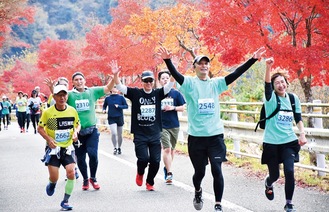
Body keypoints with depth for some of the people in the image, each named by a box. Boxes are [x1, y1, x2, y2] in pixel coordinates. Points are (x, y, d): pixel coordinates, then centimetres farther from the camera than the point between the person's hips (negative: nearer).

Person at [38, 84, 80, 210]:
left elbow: (78, 124, 14)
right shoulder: (48, 112, -9)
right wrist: (48, 139, -16)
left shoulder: (72, 111, -2)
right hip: (53, 148, -2)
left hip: (67, 148, 2)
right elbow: (40, 128, 0)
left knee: (71, 173, -15)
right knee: (54, 177, -5)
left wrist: (75, 132, -7)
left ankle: (65, 201, 2)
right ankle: (52, 184, 36)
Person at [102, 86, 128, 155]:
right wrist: (104, 110, -7)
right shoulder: (107, 98, -1)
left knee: (119, 134, 9)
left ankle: (119, 148, 28)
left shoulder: (121, 97, -2)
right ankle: (115, 148, 2)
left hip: (119, 118, 1)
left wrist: (119, 106, -14)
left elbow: (126, 106, 0)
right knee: (113, 133, -16)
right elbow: (104, 106, 13)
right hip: (111, 118, -1)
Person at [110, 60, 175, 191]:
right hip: (140, 134, -2)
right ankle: (140, 173, 22)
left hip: (155, 134, 2)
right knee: (143, 158, -13)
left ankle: (150, 182, 27)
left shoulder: (158, 93, 3)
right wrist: (115, 75, -29)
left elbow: (170, 85, -8)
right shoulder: (135, 93, -1)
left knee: (155, 161, 2)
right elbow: (120, 87, -10)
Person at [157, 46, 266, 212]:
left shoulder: (216, 83, 5)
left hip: (216, 135, 1)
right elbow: (175, 74, -21)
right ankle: (198, 192, 41)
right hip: (196, 136, -1)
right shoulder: (189, 83, -3)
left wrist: (253, 59, -14)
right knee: (199, 171, 9)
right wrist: (167, 60, -40)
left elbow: (235, 74, -4)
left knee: (216, 170, -6)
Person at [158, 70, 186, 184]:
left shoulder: (176, 93, 2)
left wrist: (173, 108, -11)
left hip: (174, 125, 3)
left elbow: (182, 108, 4)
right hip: (162, 126, -3)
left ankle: (167, 168, 33)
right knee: (167, 149, -13)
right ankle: (169, 173, -10)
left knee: (172, 149, 14)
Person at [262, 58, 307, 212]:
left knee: (289, 172, -13)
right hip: (272, 143, -2)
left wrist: (302, 134, -6)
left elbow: (298, 119, 10)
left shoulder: (294, 98, 3)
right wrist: (268, 67, -43)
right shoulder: (271, 98, -8)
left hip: (289, 141, 2)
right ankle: (268, 183, 46)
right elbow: (267, 85, -27)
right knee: (275, 175, 7)